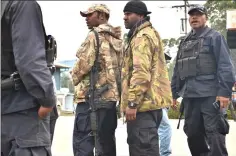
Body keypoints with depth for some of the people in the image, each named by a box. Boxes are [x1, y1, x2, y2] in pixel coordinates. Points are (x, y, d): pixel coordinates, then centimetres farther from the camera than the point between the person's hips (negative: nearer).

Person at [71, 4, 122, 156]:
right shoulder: (117, 39, 17)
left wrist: (75, 78, 6)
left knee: (82, 140, -8)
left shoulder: (94, 36, -7)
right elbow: (119, 65, 15)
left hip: (91, 95, -8)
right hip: (111, 94, 8)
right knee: (106, 140, 9)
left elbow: (84, 64, -12)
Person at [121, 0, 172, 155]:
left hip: (143, 102, -11)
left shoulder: (142, 36, -12)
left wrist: (132, 102, -23)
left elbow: (141, 72, -23)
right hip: (150, 100, 11)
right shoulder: (149, 34, 23)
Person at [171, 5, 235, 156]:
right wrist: (174, 92, 17)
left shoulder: (214, 37, 1)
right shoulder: (185, 42, 21)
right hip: (189, 95, 7)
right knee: (193, 133, 10)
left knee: (214, 133, -9)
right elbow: (178, 69, 23)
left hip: (209, 94, -7)